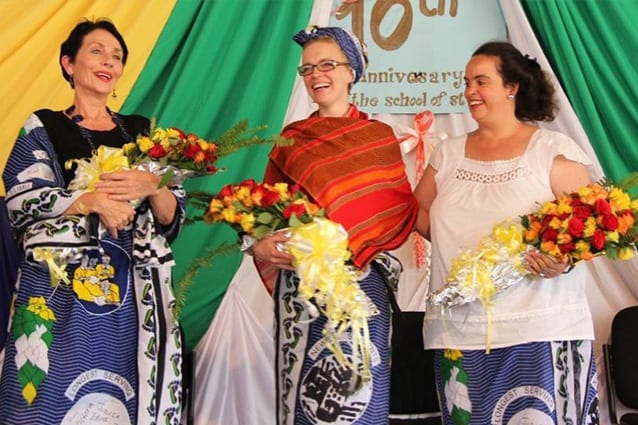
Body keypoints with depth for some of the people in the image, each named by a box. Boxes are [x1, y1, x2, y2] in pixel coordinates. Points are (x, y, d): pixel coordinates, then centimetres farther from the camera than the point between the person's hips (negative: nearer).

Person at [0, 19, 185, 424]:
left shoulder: (144, 131, 15)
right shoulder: (42, 128, 8)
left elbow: (173, 218, 10)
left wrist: (153, 187, -11)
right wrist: (93, 200, -16)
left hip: (136, 292, 3)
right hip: (62, 290, -2)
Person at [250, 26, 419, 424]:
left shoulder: (380, 136, 6)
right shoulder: (291, 138, 10)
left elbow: (402, 209, -1)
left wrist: (348, 242, -15)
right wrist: (260, 244, -14)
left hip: (362, 279, -1)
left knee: (361, 392, -1)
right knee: (306, 389, 3)